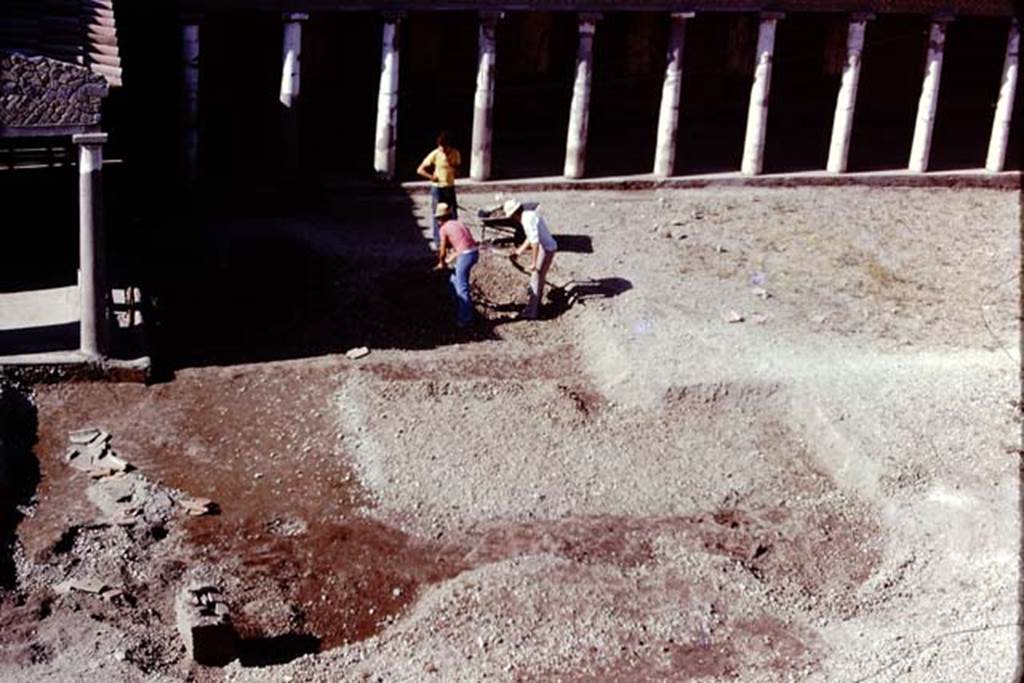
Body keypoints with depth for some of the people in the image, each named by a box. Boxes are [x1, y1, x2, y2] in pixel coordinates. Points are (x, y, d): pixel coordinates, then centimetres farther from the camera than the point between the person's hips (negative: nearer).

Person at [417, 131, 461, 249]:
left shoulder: (455, 153, -4)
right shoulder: (434, 154, -13)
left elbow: (457, 170, 6)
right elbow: (420, 170, -10)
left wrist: (452, 166, -14)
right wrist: (432, 177, -18)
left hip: (450, 187, 3)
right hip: (437, 188, -3)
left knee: (453, 215, 5)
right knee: (438, 215, 2)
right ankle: (438, 241, 10)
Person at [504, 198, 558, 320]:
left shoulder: (528, 220, -23)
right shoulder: (530, 215, 9)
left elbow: (535, 242, -27)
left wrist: (533, 262, -24)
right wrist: (519, 251, 24)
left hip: (546, 249, -10)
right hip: (548, 247, 10)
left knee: (536, 279, -6)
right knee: (540, 278, 20)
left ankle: (531, 312, -3)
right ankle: (536, 307, 31)